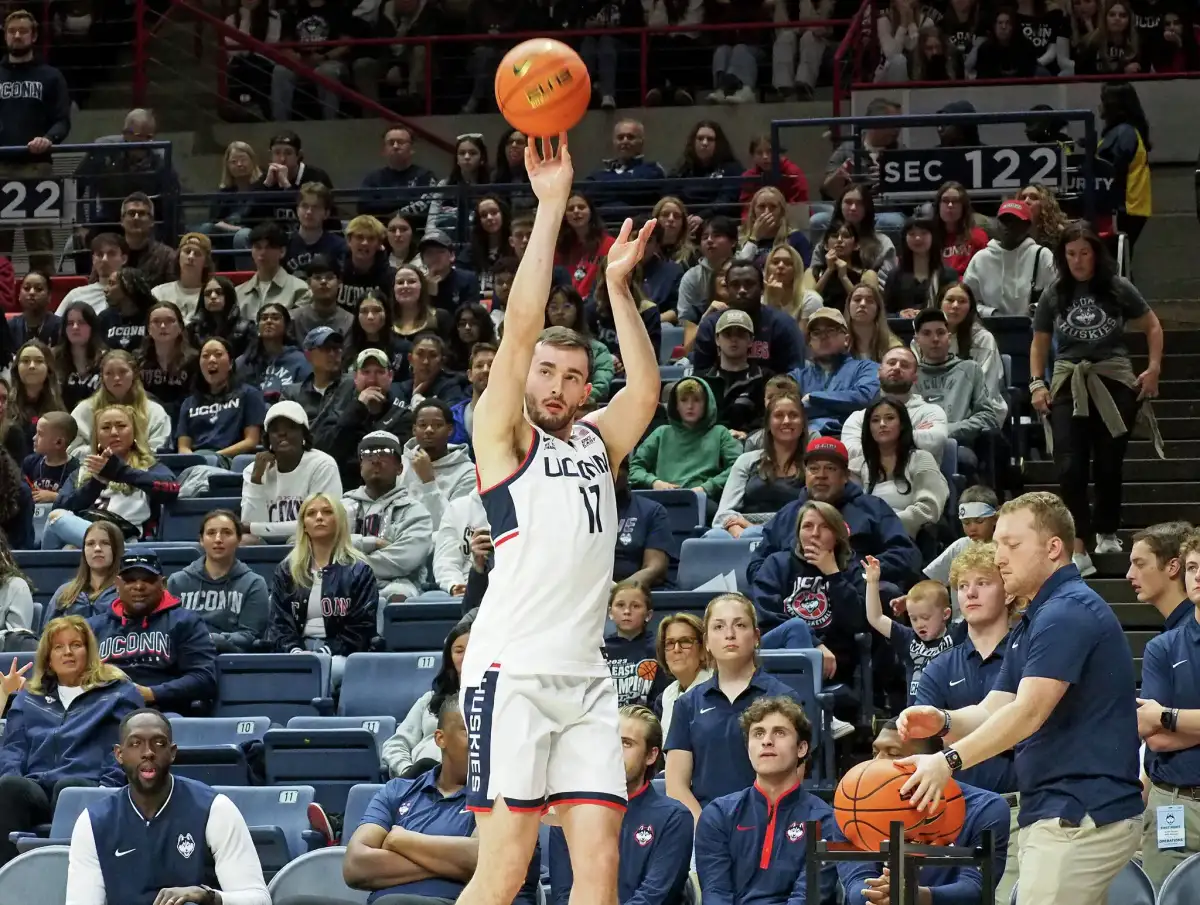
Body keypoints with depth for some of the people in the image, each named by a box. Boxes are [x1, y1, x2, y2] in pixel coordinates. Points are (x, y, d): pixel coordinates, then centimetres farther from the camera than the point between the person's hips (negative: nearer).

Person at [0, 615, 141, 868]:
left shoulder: (118, 692, 20)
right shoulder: (28, 698, 31)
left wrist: (107, 787, -9)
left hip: (89, 786, -2)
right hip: (35, 788, 2)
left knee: (67, 788, -39)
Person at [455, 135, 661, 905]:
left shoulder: (597, 442, 19)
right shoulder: (503, 437, 3)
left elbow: (647, 387, 4)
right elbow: (522, 326, -6)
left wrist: (618, 285, 2)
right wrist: (551, 206, -8)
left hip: (585, 677, 6)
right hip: (513, 669, -6)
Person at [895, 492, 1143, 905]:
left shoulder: (1068, 613, -14)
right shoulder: (1033, 622, 22)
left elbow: (1029, 713, -24)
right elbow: (993, 712, 14)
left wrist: (949, 761, -32)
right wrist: (943, 722, -8)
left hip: (1081, 818, -11)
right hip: (1056, 813, 11)